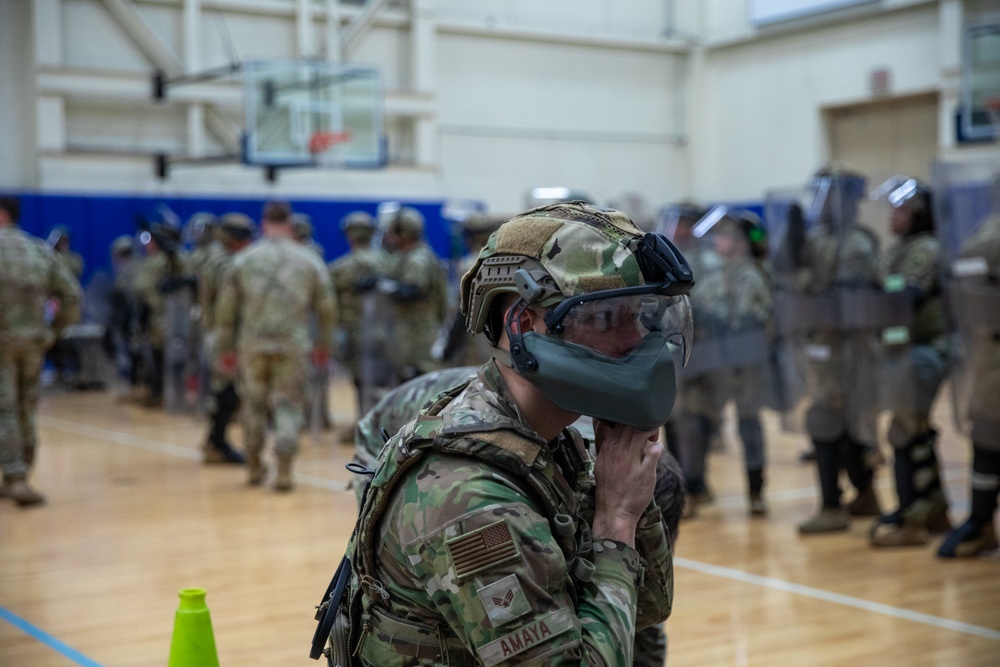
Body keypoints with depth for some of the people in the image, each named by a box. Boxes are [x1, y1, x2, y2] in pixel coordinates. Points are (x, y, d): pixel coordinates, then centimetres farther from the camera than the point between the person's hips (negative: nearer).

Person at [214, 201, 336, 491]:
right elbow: (326, 307, 6)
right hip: (293, 345, -1)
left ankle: (254, 466, 27)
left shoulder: (244, 259, 3)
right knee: (288, 404, 6)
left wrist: (226, 348, 12)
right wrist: (324, 344, 18)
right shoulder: (309, 260, 3)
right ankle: (284, 469, -4)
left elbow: (226, 307, 5)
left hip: (253, 344, 1)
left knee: (254, 402, 16)